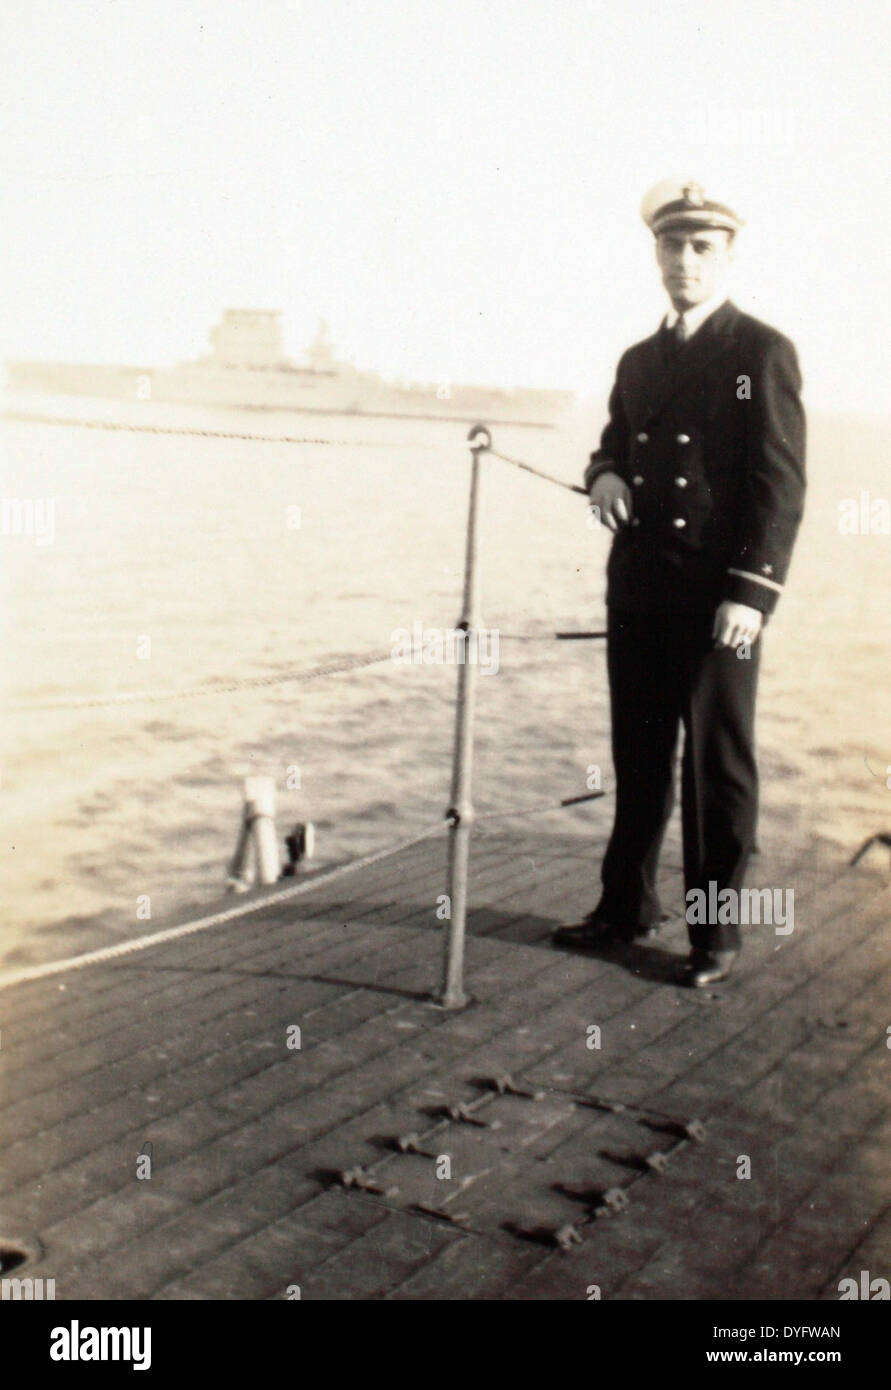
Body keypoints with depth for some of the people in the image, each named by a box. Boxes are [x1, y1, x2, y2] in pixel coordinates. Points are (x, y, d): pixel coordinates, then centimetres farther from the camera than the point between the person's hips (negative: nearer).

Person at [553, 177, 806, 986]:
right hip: (638, 590, 6)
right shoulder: (639, 361, 15)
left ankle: (716, 933, 13)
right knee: (639, 759, 14)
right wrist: (604, 476, 1)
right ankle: (628, 905, 27)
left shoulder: (762, 353, -4)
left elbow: (782, 483, -10)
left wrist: (753, 591, -18)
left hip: (719, 596, -6)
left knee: (717, 765, 1)